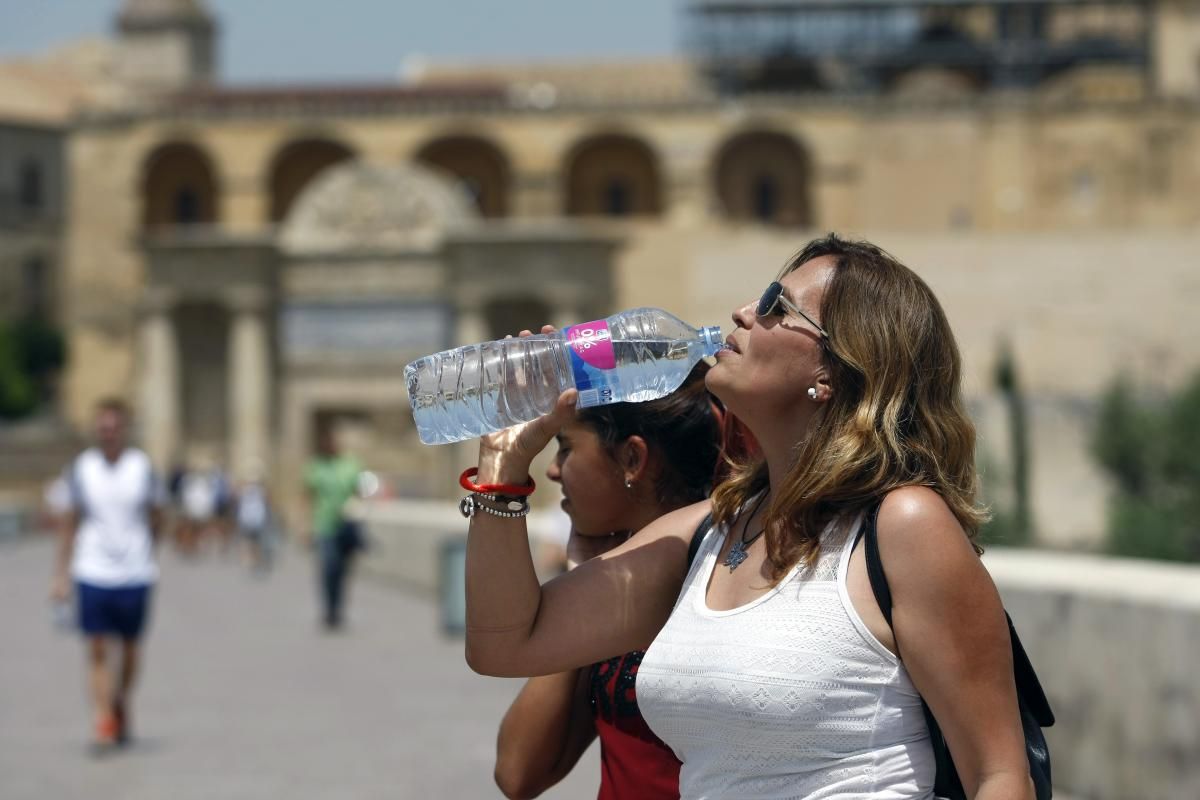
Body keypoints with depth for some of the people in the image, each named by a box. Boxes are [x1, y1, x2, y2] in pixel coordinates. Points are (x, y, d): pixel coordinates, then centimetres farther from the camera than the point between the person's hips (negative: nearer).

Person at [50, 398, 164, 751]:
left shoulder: (143, 467, 0)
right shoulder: (80, 469, 2)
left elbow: (156, 517, 12)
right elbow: (70, 523, 7)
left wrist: (149, 556, 11)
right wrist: (62, 573, 3)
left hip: (135, 573, 0)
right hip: (92, 573, 0)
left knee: (131, 647, 10)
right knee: (97, 651, -6)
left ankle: (122, 706, 33)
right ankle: (104, 723, -6)